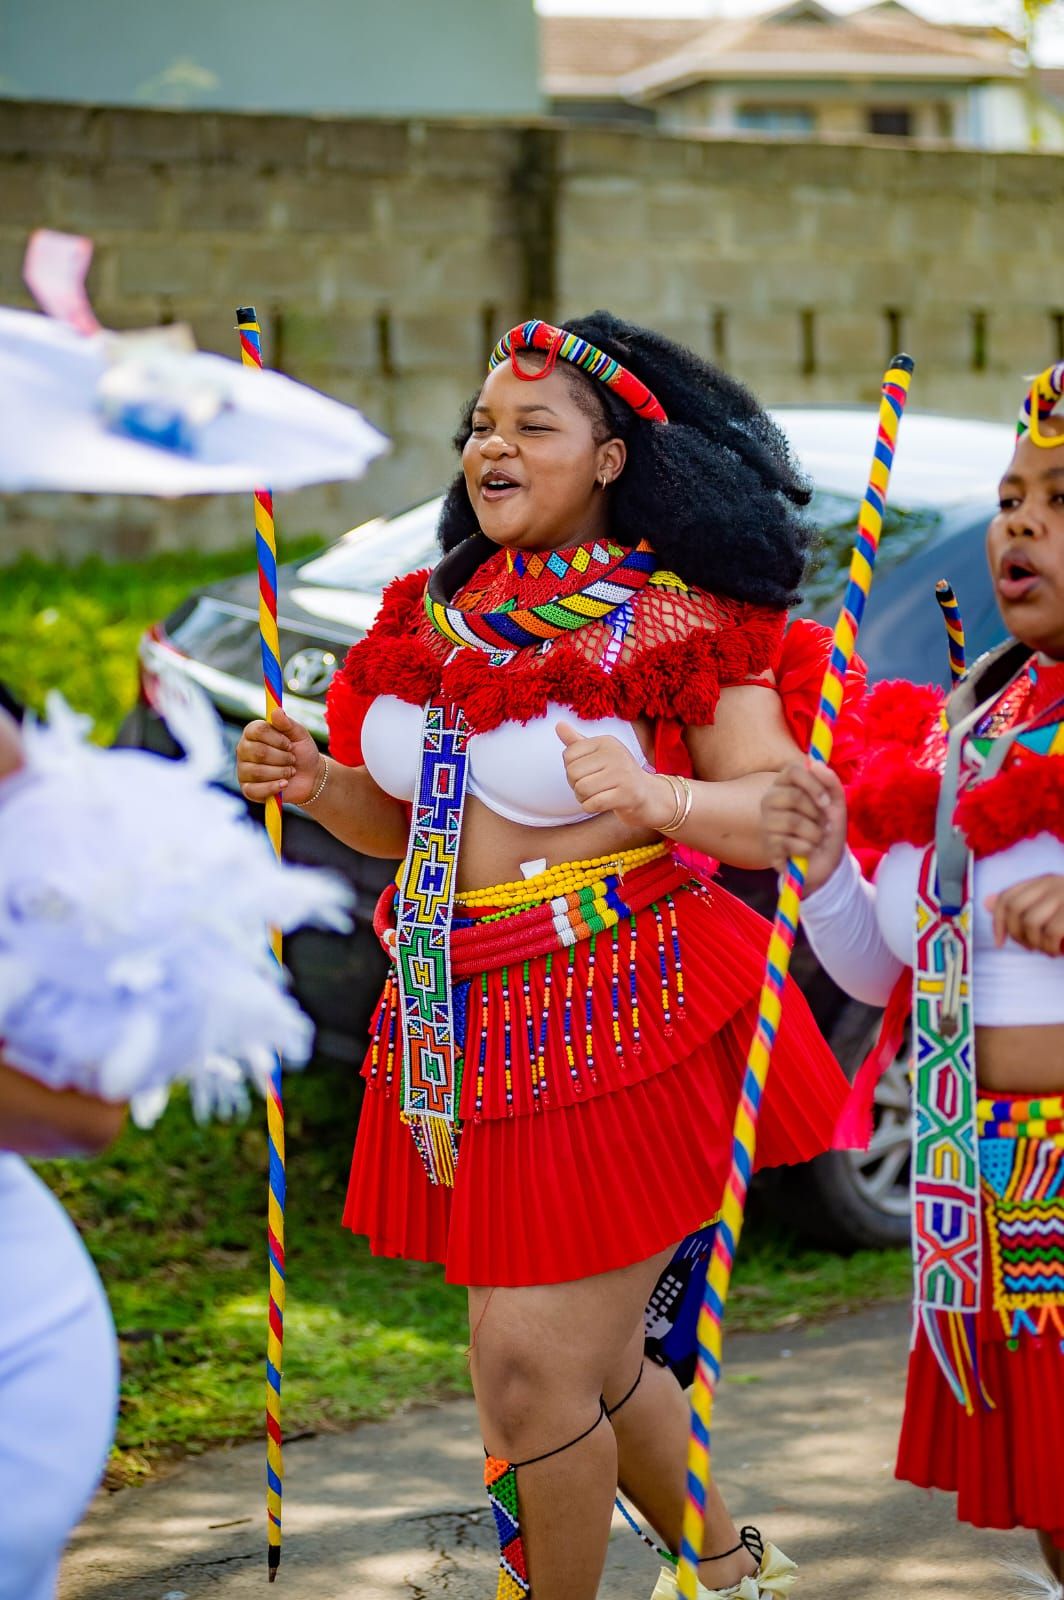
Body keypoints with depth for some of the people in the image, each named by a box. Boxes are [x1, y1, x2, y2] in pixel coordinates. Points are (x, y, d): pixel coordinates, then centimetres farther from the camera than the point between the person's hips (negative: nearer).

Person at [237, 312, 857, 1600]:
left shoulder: (677, 617, -8)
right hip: (459, 1026, 7)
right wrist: (316, 785, 0)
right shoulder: (435, 613, 10)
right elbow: (403, 822, 20)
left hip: (616, 1025, -7)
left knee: (537, 1374, -4)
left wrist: (653, 794, -34)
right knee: (588, 1366, 18)